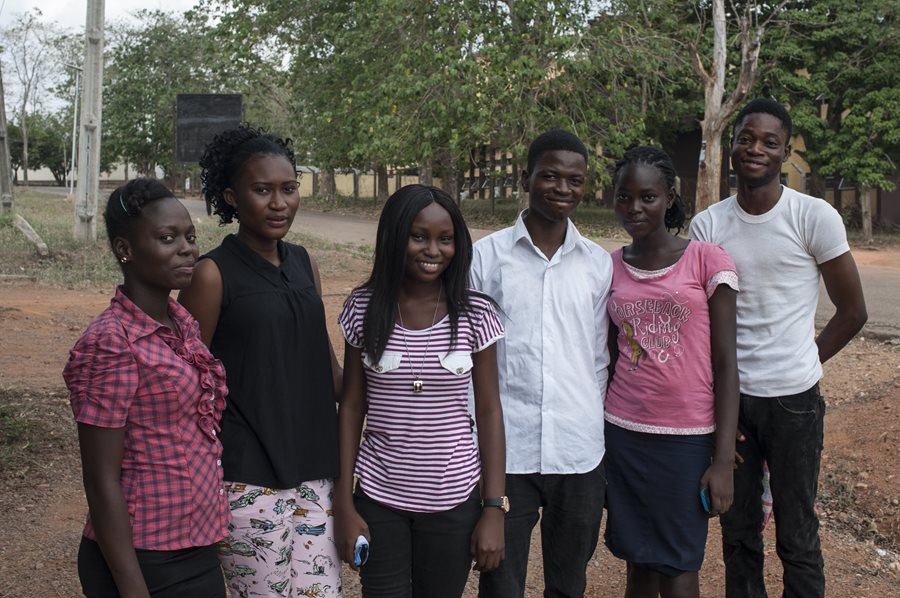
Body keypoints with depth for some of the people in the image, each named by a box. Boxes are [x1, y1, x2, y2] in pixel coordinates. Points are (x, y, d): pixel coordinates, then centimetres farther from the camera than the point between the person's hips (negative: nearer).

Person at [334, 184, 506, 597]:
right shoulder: (364, 308, -5)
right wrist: (344, 505, -2)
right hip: (379, 500, 0)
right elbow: (351, 406, 0)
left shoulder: (475, 314, -6)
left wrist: (494, 509, -4)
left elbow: (489, 412, -2)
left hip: (454, 501, 0)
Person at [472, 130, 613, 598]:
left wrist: (605, 446, 11)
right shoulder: (487, 256, -2)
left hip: (580, 455, 2)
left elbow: (600, 359, 10)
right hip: (504, 453, -2)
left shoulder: (598, 264, 5)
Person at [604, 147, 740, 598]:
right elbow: (607, 359, 10)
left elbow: (725, 364, -6)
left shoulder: (708, 260, -5)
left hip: (689, 439, -3)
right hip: (622, 434, 3)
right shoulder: (608, 268, 4)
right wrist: (596, 447, 7)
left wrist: (723, 460, -10)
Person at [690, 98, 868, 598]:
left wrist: (803, 363, 2)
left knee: (797, 537, 7)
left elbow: (852, 311, 0)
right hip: (728, 395, 3)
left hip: (793, 398, -2)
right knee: (738, 532, 14)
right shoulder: (707, 225, 1)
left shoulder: (814, 217, -7)